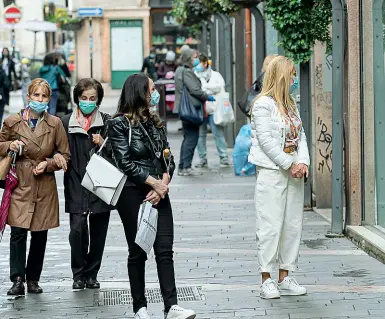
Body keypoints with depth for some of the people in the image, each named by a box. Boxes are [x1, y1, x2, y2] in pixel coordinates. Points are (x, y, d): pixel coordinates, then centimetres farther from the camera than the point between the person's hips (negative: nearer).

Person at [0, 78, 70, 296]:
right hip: (20, 185, -1)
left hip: (44, 187, 1)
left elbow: (65, 156, 7)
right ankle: (17, 280, -12)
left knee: (40, 235, 7)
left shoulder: (55, 124, 2)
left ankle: (33, 279, 19)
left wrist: (48, 164, -10)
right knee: (18, 232, -11)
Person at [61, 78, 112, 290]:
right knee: (77, 228, -12)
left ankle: (92, 273, 20)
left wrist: (103, 144, -10)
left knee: (98, 232, 5)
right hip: (76, 186, -1)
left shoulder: (107, 122, 6)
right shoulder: (66, 123, 4)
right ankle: (79, 274, 3)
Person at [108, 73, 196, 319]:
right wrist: (154, 183, -12)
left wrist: (164, 184, -7)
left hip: (159, 193, 5)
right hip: (133, 194, -5)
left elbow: (168, 158, 10)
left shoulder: (156, 122, 14)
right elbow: (126, 162, -12)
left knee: (165, 250, -4)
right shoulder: (120, 124, -5)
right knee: (138, 252, 2)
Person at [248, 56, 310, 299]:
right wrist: (290, 165, -15)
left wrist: (303, 162, -4)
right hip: (271, 172, -8)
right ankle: (267, 279, -1)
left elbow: (300, 135, 13)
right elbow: (266, 141, -14)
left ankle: (285, 277, 14)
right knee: (271, 225, -7)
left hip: (294, 173, 8)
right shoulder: (263, 105, -9)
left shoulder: (291, 105, 16)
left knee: (293, 224, 7)